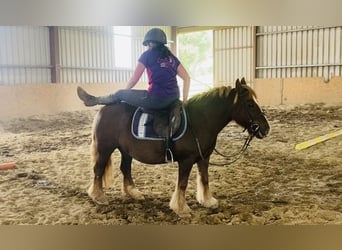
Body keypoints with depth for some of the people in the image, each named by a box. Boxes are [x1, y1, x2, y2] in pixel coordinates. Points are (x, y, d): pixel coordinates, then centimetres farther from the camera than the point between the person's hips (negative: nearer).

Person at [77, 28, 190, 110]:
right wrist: (184, 99, 13)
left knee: (120, 94, 14)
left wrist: (124, 91, 21)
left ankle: (93, 100, 33)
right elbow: (187, 78, 9)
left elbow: (134, 79, 3)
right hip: (174, 98, 6)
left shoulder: (147, 54, 0)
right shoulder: (171, 56, 15)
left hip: (156, 99, -6)